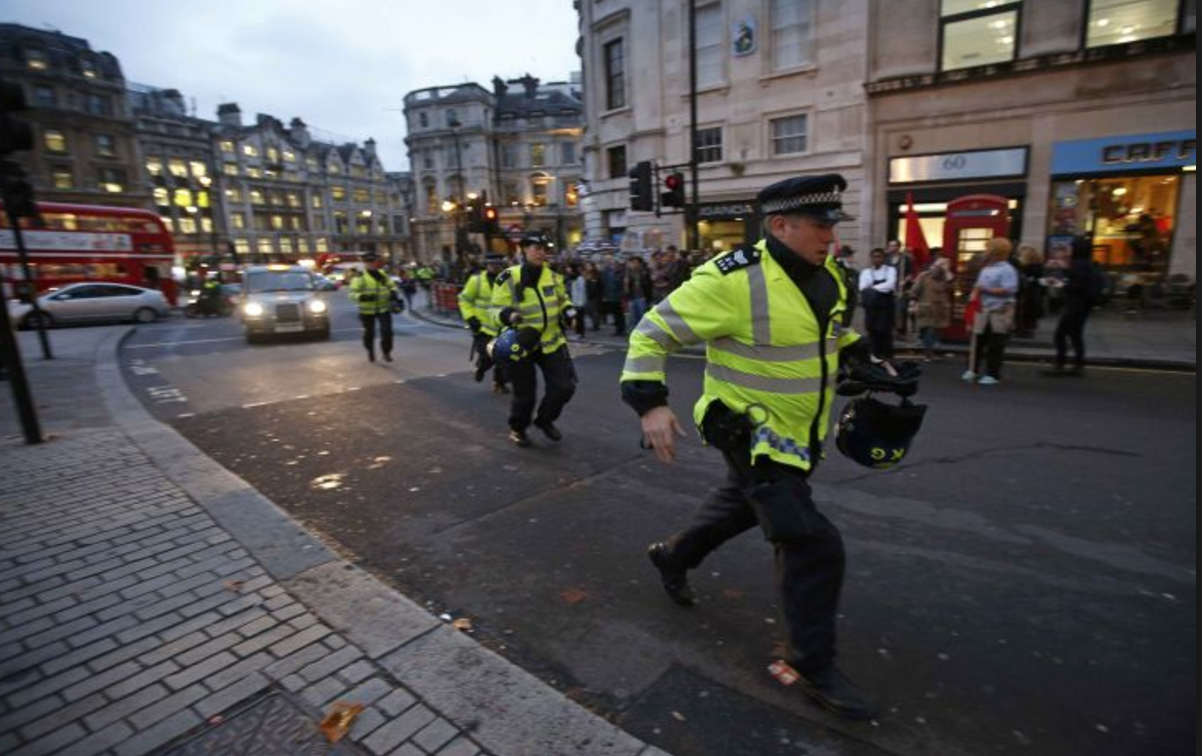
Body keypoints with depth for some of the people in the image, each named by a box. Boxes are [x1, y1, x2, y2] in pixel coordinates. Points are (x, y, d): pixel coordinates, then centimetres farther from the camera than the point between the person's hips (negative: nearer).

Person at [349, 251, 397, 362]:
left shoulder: (383, 275, 8)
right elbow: (352, 294, -14)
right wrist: (363, 297, -33)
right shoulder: (360, 277, -8)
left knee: (387, 331, -9)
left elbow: (392, 285, 20)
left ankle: (387, 353, 8)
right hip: (367, 311, -2)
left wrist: (393, 292, -2)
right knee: (369, 333, 10)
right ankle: (370, 352, 35)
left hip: (384, 309, 3)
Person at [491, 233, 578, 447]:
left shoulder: (552, 275, 3)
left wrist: (568, 310, -2)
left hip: (551, 342, 4)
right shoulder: (509, 278, -11)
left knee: (564, 386, 2)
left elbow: (562, 300, 19)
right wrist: (505, 314, -31)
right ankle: (517, 429, 33)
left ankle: (545, 420, 30)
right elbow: (496, 309, -9)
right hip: (520, 344, -4)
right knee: (525, 393, 3)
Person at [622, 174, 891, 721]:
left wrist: (860, 357, 10)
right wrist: (650, 402, -29)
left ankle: (672, 556, 52)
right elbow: (653, 332, -20)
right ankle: (813, 666, 16)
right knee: (814, 544, -7)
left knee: (742, 506, 26)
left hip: (797, 434, 9)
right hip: (751, 434, -9)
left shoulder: (825, 273, 2)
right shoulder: (733, 280, -25)